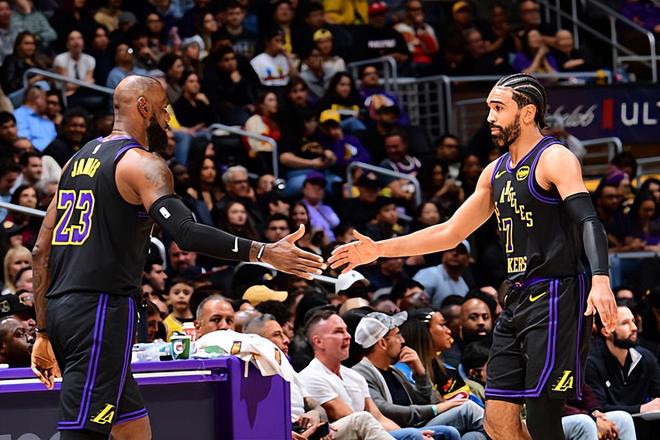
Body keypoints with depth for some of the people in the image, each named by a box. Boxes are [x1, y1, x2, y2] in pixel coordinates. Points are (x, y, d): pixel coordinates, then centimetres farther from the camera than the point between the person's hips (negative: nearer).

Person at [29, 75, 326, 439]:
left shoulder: (80, 160, 19)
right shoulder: (141, 163, -7)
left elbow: (42, 250, 19)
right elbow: (186, 233, -23)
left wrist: (44, 333, 22)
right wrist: (263, 253, -22)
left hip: (62, 311, 9)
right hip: (102, 310, -9)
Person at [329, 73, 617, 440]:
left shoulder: (555, 158, -8)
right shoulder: (496, 172, 18)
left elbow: (589, 221, -21)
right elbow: (451, 233, 25)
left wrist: (601, 280, -38)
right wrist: (379, 250, 21)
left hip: (556, 297, -9)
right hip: (518, 299, 9)